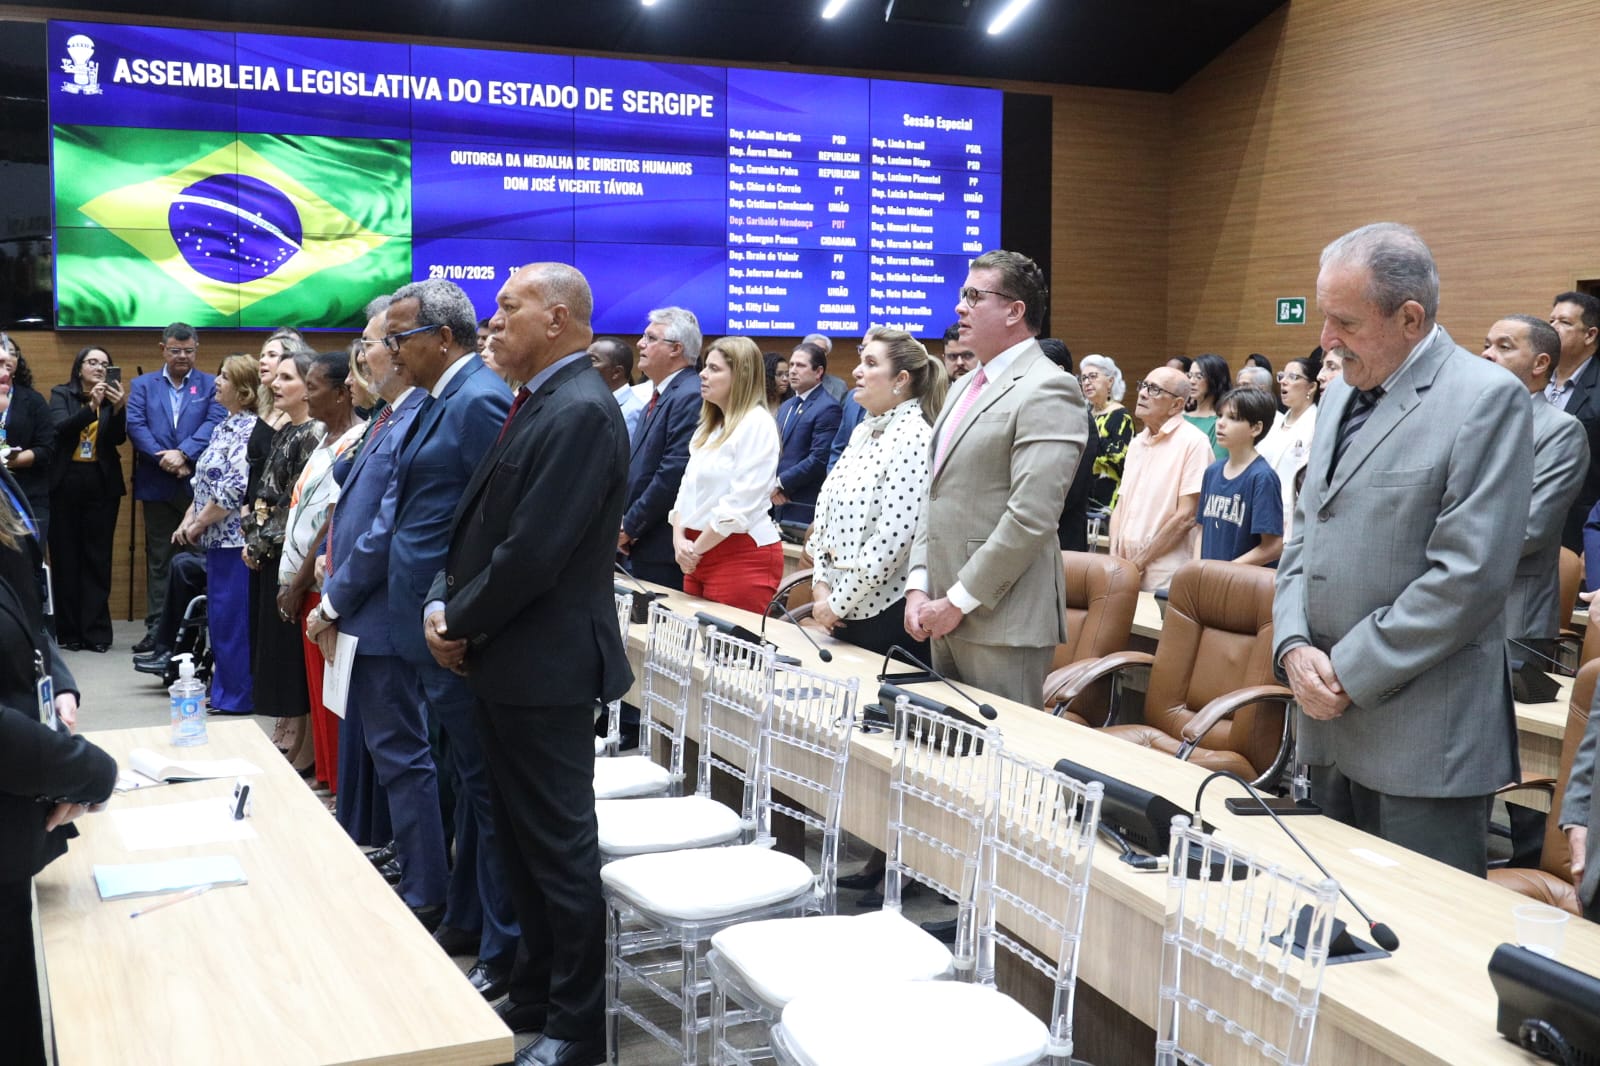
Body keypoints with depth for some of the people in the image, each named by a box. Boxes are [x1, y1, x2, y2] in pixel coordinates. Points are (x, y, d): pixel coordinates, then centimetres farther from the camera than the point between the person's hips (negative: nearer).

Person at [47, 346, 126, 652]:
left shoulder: (112, 397, 6)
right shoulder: (61, 394, 5)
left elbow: (119, 437, -7)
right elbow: (61, 428, -13)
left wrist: (118, 409, -26)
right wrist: (91, 406, -28)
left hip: (102, 486, 1)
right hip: (66, 484, 0)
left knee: (97, 558, 0)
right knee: (66, 558, 1)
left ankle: (96, 631, 2)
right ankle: (69, 631, 7)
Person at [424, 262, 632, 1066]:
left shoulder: (580, 412, -19)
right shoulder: (537, 403, 12)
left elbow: (534, 552, -24)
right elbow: (481, 521, 15)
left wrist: (462, 624, -11)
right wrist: (444, 602, 0)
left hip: (545, 666, -10)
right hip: (509, 661, 10)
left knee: (561, 846, 2)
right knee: (524, 839, 19)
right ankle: (537, 988, 34)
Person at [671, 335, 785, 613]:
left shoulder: (757, 424, -11)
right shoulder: (708, 427, 16)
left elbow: (741, 502, -18)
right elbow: (687, 489, 14)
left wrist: (696, 548, -12)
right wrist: (679, 540, -3)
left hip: (742, 555, -8)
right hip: (699, 554, 8)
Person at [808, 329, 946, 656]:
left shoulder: (913, 440, -16)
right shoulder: (863, 431, 11)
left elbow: (891, 539, -21)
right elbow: (829, 514, 14)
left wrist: (837, 602, -15)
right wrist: (821, 584, 2)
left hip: (888, 609, -8)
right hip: (844, 607, 8)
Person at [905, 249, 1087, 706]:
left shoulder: (1047, 390, -12)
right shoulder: (965, 387, 18)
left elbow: (1031, 517, -20)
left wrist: (960, 600, -16)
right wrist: (918, 586, 7)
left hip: (1001, 621, -8)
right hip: (946, 616, 9)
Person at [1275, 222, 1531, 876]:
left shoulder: (1486, 400, -12)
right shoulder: (1342, 395, 13)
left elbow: (1468, 576, -18)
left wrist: (1350, 672, -15)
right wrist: (1293, 644, -2)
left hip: (1423, 742, -7)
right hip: (1331, 724, 7)